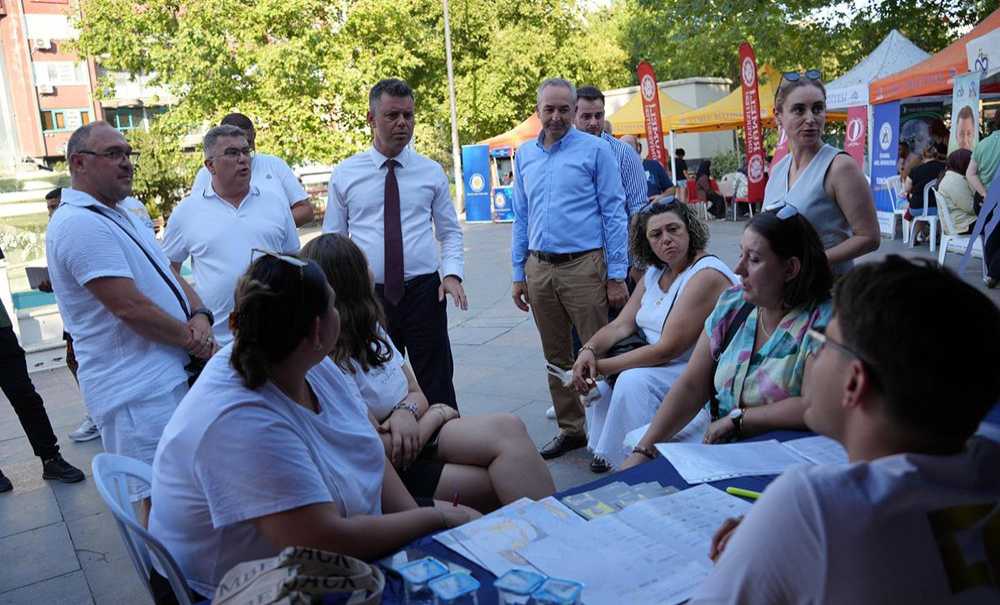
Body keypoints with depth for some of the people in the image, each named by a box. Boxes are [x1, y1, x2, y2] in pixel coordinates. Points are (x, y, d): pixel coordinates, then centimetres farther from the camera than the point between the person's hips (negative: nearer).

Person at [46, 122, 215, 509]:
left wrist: (200, 316, -4)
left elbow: (169, 275, 17)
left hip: (169, 376, 9)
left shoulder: (122, 217, 18)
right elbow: (132, 308, -21)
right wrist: (194, 340, -9)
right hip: (140, 392, -9)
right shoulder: (80, 224, -15)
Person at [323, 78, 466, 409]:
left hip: (424, 292, 0)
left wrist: (452, 273, -7)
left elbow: (450, 232, 10)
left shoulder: (432, 171, 6)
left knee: (437, 388, 5)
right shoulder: (344, 174, 4)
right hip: (368, 296, 0)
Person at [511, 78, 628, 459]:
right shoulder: (524, 155, 12)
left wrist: (617, 276, -10)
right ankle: (570, 429, 25)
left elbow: (614, 213, -5)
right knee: (556, 357, 13)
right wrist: (518, 274, 11)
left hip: (584, 266, -5)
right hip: (539, 268, 5)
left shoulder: (595, 150, -2)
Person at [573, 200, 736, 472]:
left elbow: (668, 349, -23)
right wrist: (589, 350, -18)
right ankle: (604, 452, 7)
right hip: (658, 361, 9)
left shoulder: (707, 275, -19)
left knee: (634, 381, -28)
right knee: (597, 378, -4)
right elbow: (621, 325, 4)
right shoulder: (654, 273, 10)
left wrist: (602, 366, -21)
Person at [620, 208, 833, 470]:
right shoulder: (733, 304, 3)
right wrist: (643, 451, -8)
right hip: (715, 431, 6)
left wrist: (736, 419, -15)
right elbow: (691, 385, 1)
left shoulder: (823, 321, -15)